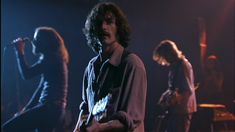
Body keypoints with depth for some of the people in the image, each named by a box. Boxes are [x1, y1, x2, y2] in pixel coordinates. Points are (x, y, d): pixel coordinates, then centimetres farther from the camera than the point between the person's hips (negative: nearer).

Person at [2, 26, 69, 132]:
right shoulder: (53, 59, 23)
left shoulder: (51, 59, -9)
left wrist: (19, 51, -4)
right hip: (54, 109, 10)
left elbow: (26, 74, -16)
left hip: (50, 108, -10)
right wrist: (26, 109, 21)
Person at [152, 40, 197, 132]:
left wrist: (169, 100, -16)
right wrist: (165, 96, 6)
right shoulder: (175, 65, 12)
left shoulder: (183, 65, -16)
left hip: (181, 110, -10)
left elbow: (187, 91, -23)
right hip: (175, 109, 10)